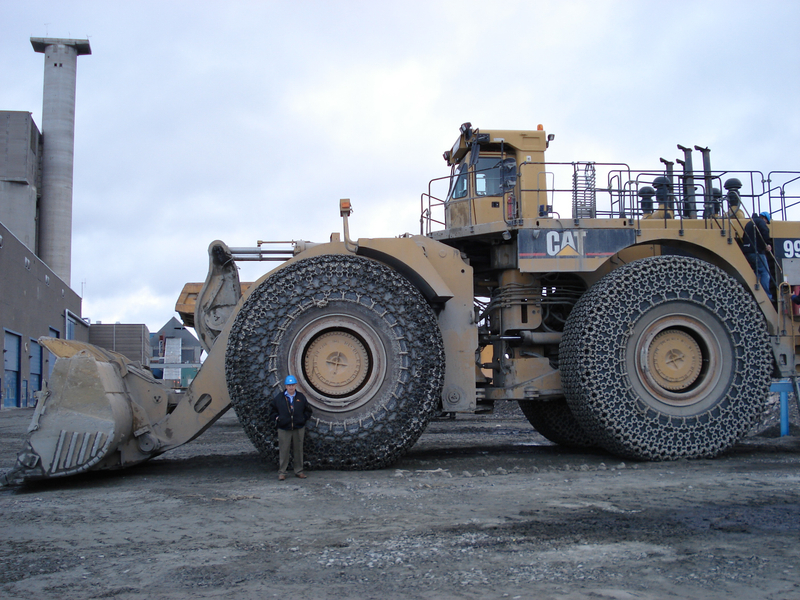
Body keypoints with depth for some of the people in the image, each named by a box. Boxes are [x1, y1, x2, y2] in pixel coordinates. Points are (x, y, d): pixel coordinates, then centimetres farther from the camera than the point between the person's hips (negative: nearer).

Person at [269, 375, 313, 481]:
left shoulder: (301, 397, 7)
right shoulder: (279, 397, 2)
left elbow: (308, 410, 15)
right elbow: (272, 409, 12)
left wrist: (303, 418, 1)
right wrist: (276, 417, -2)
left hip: (299, 429, 2)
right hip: (284, 429, -2)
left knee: (298, 450, 8)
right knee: (283, 451, -1)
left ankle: (299, 471, 19)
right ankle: (281, 472, 7)